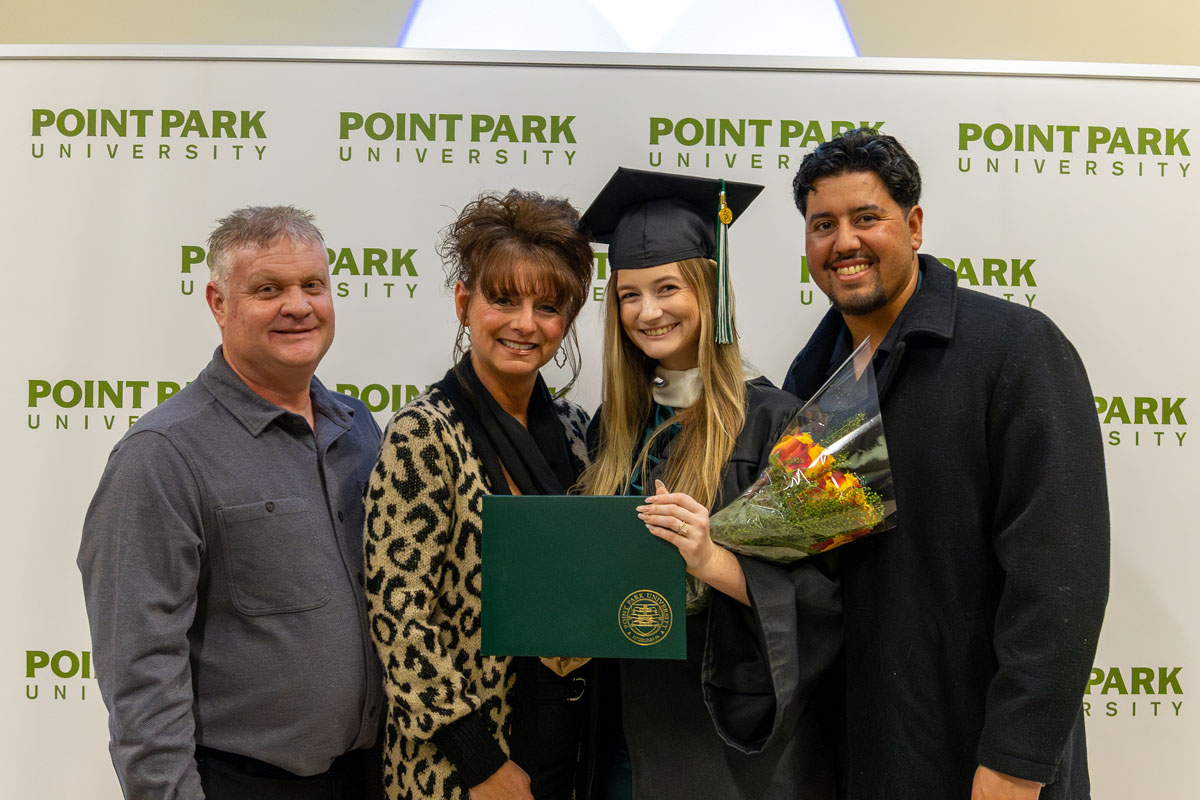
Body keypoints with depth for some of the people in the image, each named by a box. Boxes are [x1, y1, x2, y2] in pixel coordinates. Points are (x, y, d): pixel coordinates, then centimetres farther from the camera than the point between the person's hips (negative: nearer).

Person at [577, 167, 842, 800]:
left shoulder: (771, 421, -14)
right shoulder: (614, 425, 4)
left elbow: (823, 588, -15)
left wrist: (714, 561, -29)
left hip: (748, 727, -5)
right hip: (641, 717, 5)